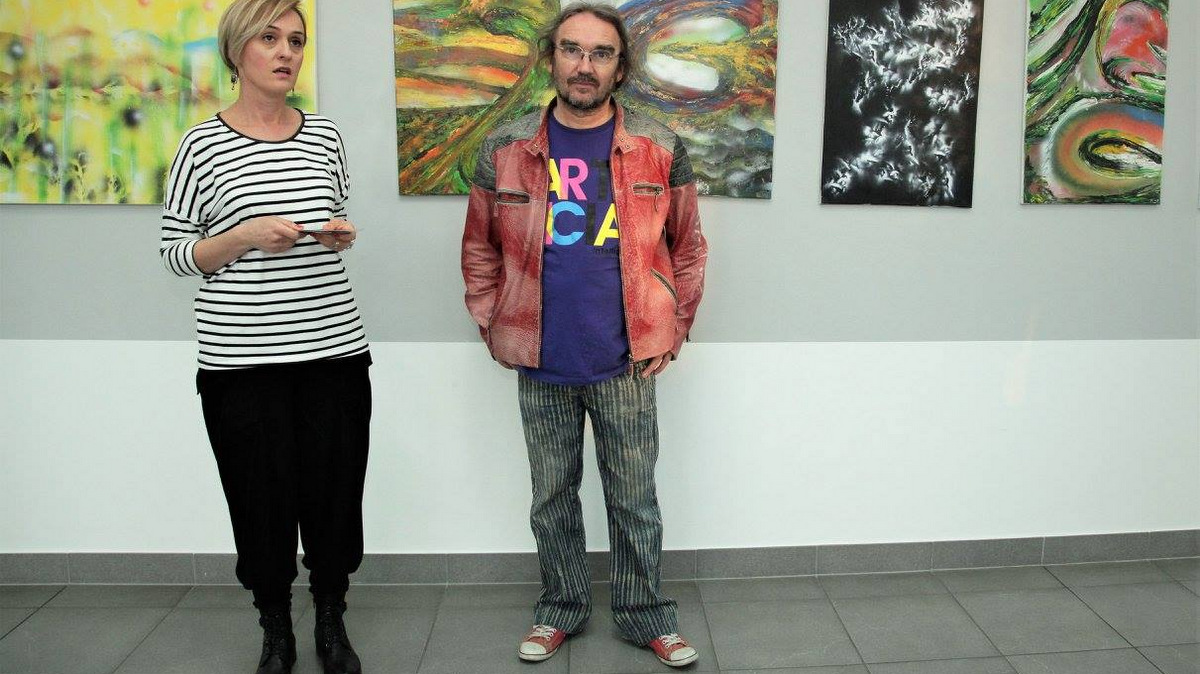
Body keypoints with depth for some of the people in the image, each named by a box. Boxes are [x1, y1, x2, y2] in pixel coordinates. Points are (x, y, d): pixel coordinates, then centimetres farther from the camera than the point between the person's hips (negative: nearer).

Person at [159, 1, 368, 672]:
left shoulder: (325, 135, 9)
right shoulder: (203, 145, -1)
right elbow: (174, 252, 1)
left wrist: (342, 236, -2)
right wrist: (248, 235, -15)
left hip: (336, 347, 3)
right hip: (242, 359, -2)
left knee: (335, 491, 7)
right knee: (263, 497, 6)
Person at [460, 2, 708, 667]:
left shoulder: (660, 149, -1)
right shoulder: (505, 150, 1)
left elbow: (688, 247, 6)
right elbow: (479, 249, 9)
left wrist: (671, 331, 0)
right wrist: (494, 329, 3)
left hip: (626, 364, -1)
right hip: (541, 367, 1)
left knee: (634, 500, 11)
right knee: (551, 499, 15)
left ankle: (645, 616, 30)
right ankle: (560, 610, 35)